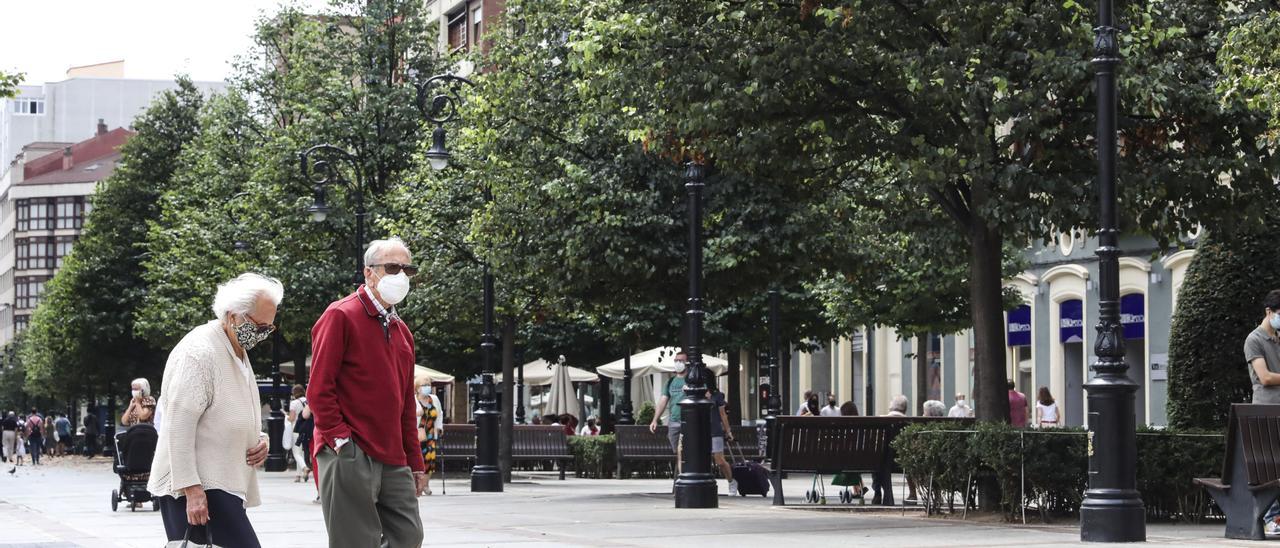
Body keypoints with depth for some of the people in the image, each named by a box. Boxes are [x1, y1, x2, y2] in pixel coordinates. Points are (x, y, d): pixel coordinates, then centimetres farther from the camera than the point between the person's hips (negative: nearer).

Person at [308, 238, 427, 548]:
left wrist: (415, 462, 19)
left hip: (393, 460, 8)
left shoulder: (401, 331, 20)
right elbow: (319, 389, -11)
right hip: (351, 455, -8)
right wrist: (340, 439, -17)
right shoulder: (341, 316, -5)